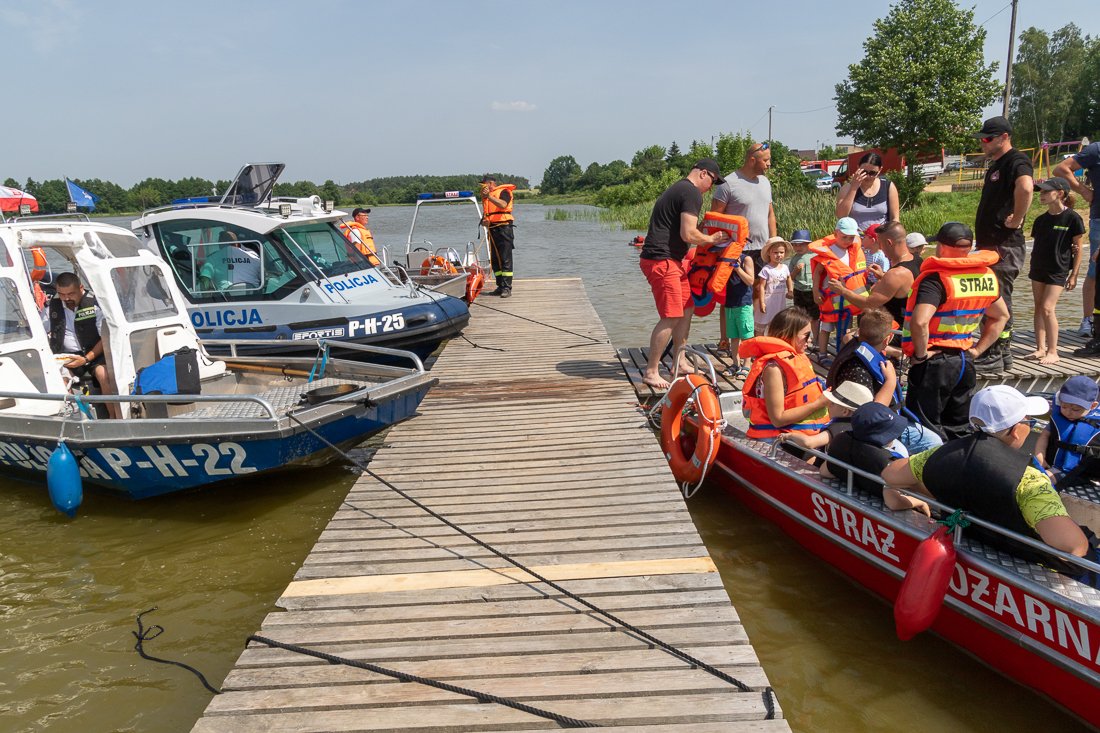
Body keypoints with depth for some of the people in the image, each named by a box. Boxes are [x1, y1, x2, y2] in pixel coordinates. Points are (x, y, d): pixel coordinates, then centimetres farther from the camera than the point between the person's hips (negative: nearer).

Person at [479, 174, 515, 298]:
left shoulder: (503, 192, 0)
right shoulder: (486, 197, 22)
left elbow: (503, 205, -21)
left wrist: (489, 195, -19)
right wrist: (484, 222, 1)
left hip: (504, 228, -8)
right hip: (492, 231, 8)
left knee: (505, 259, -10)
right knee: (494, 260, 6)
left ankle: (507, 288, -11)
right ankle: (500, 287, 12)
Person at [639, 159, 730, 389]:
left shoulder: (678, 188, 23)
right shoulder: (692, 193, -11)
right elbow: (688, 234, -18)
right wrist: (711, 239, -2)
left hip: (672, 260, 11)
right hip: (661, 260, -11)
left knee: (687, 309, 15)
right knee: (671, 317, -11)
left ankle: (680, 363, 23)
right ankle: (651, 372, -6)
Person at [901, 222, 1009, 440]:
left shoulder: (935, 279, -19)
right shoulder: (987, 276, 7)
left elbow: (919, 322, -33)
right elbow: (1001, 316, 19)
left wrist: (921, 354, -18)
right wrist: (977, 350, 15)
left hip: (934, 362, -7)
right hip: (965, 363, 8)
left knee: (925, 431, 1)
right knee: (958, 429, 18)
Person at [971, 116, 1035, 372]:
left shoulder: (1016, 161, -14)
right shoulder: (996, 164, 18)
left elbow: (1025, 188, -35)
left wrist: (1016, 220, -25)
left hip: (1005, 245, -10)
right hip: (990, 243, 10)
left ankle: (995, 357, -2)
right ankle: (1003, 352, 22)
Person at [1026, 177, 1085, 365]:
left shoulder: (1072, 217, -9)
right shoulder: (1040, 219, 7)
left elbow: (1078, 248, -6)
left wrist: (1074, 274, -6)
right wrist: (1032, 268, 9)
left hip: (1058, 270, -6)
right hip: (1038, 268, 6)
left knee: (1047, 308, -12)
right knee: (1039, 307, 6)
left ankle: (1053, 351, -3)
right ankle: (1041, 349, 13)